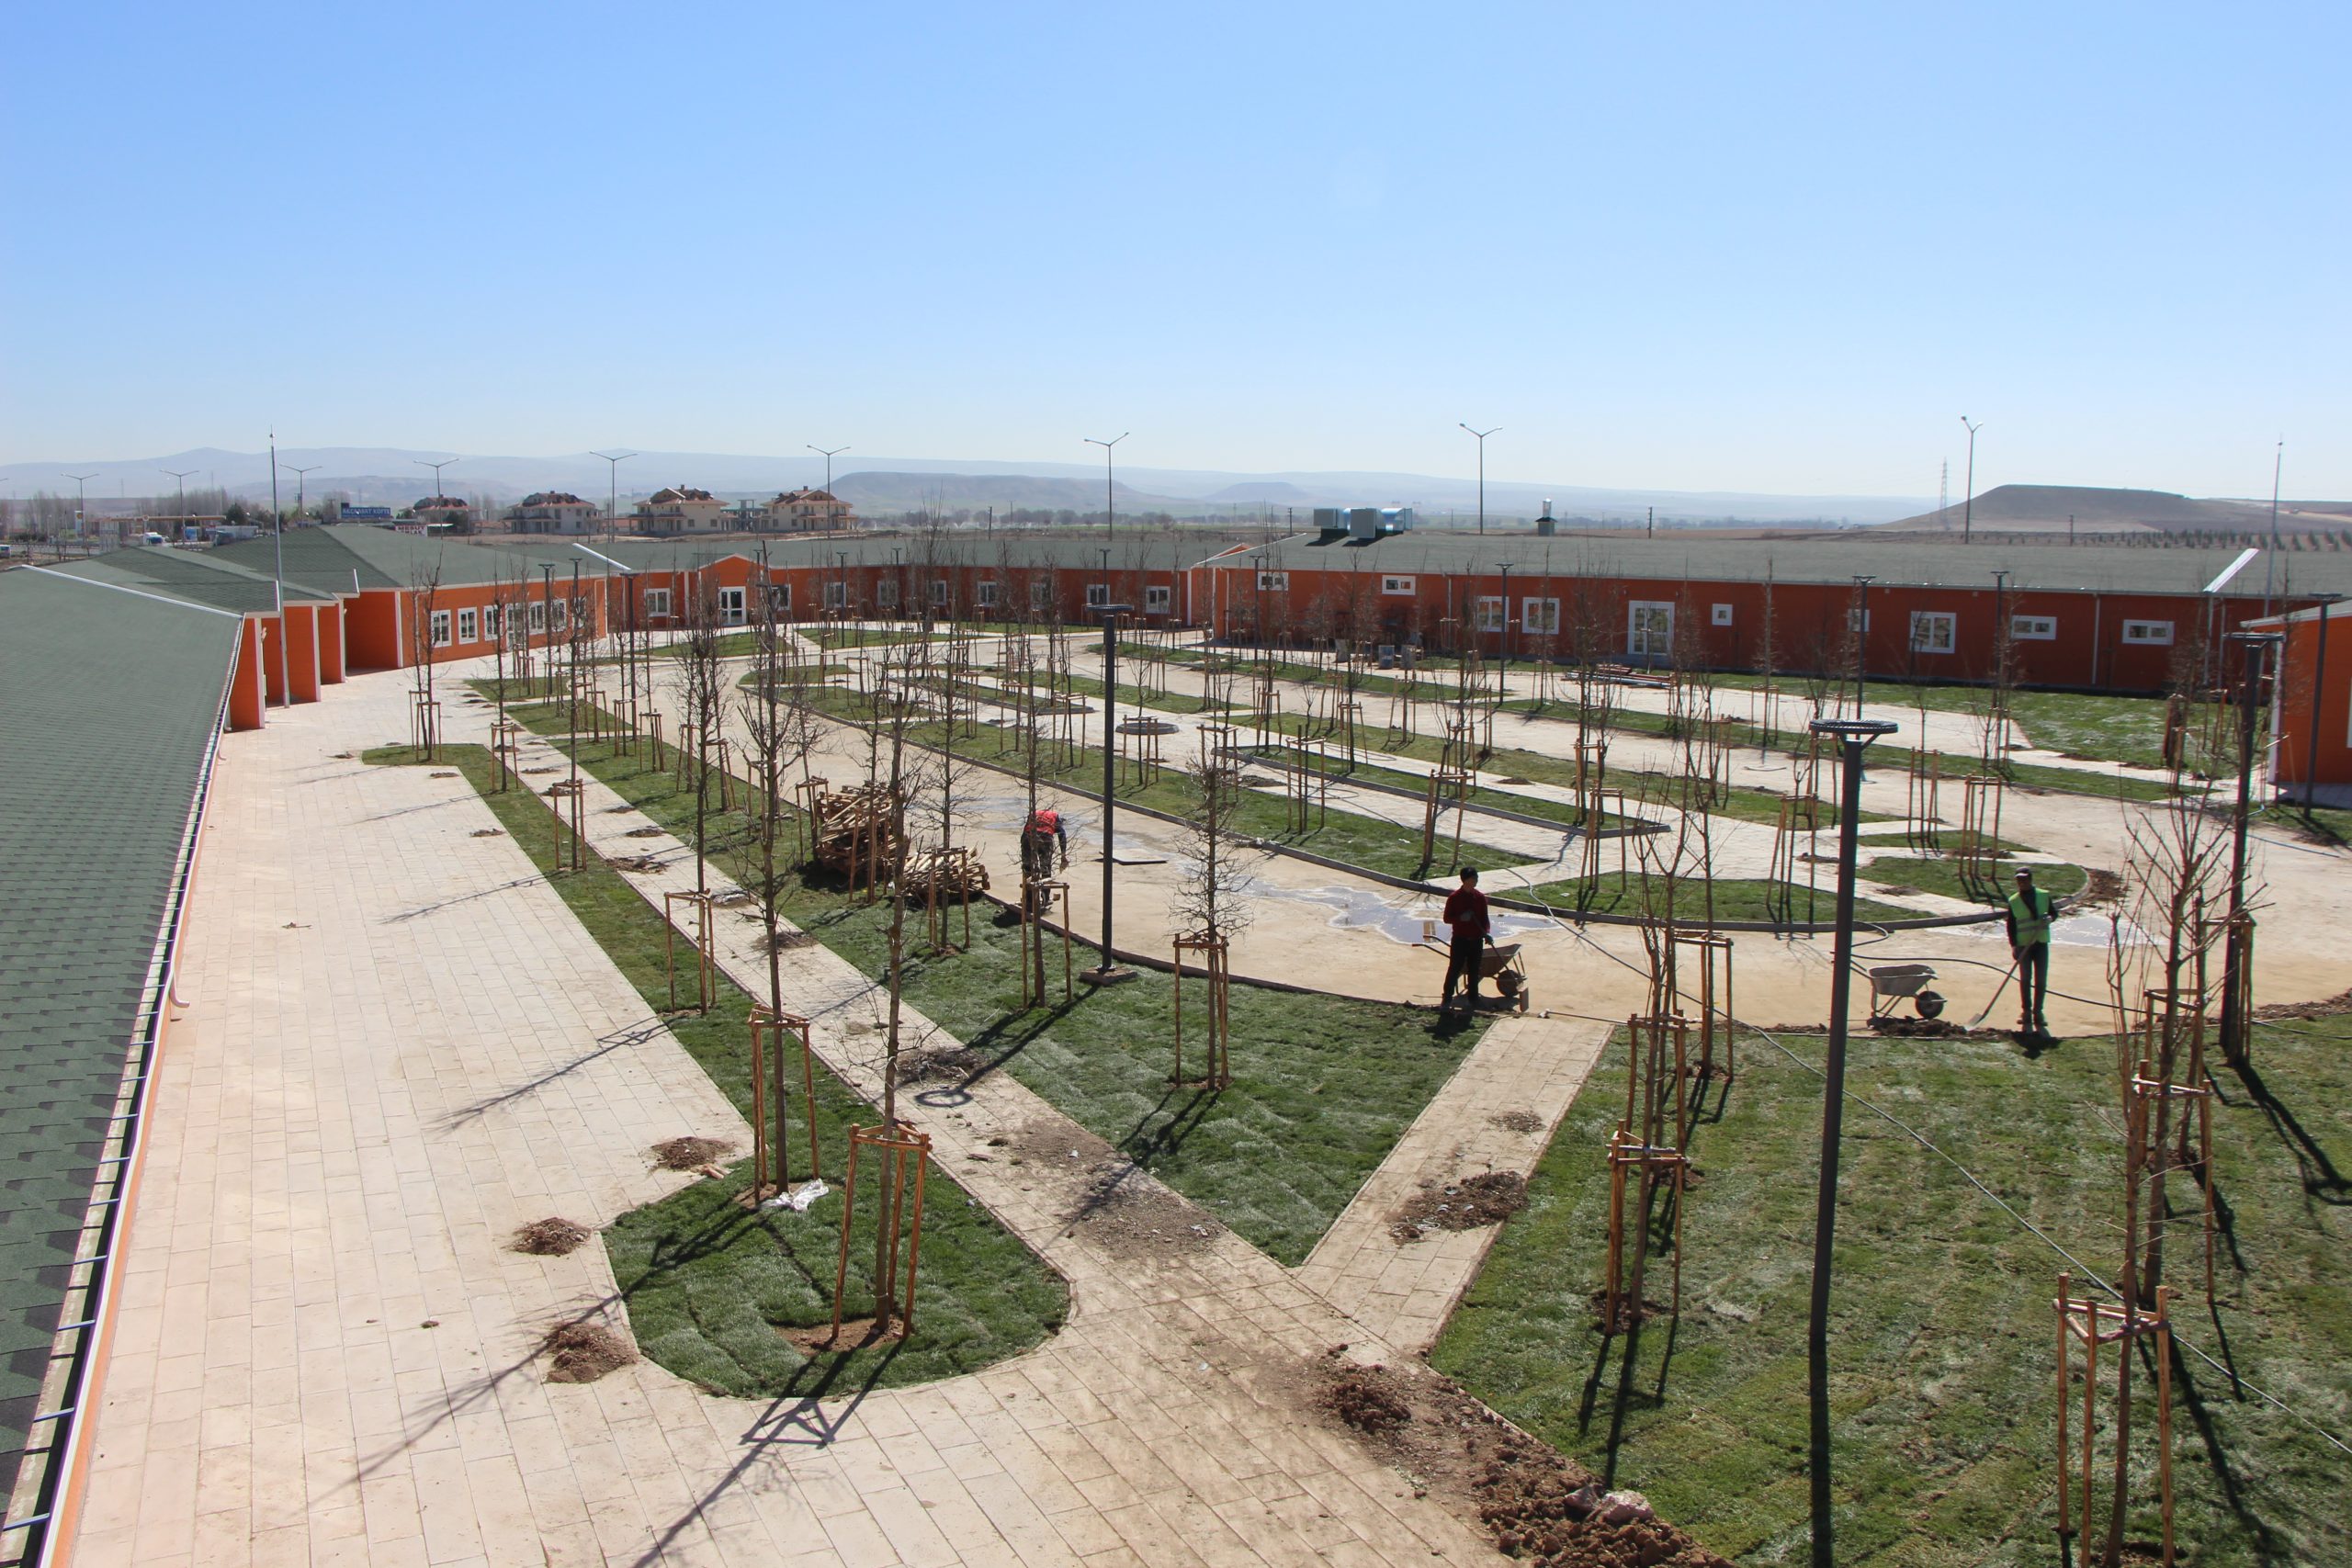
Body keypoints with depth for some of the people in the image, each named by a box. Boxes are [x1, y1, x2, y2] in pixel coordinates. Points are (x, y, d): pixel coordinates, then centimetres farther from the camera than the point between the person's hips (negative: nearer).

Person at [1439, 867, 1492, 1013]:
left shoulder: (1480, 897, 3)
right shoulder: (1454, 897, -7)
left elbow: (1484, 919, 8)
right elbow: (1447, 918, -4)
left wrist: (1487, 933, -9)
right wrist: (1460, 918, -22)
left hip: (1476, 940, 3)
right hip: (1459, 939, -3)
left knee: (1473, 971, 10)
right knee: (1454, 969, -2)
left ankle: (1472, 999, 20)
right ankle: (1447, 998, 5)